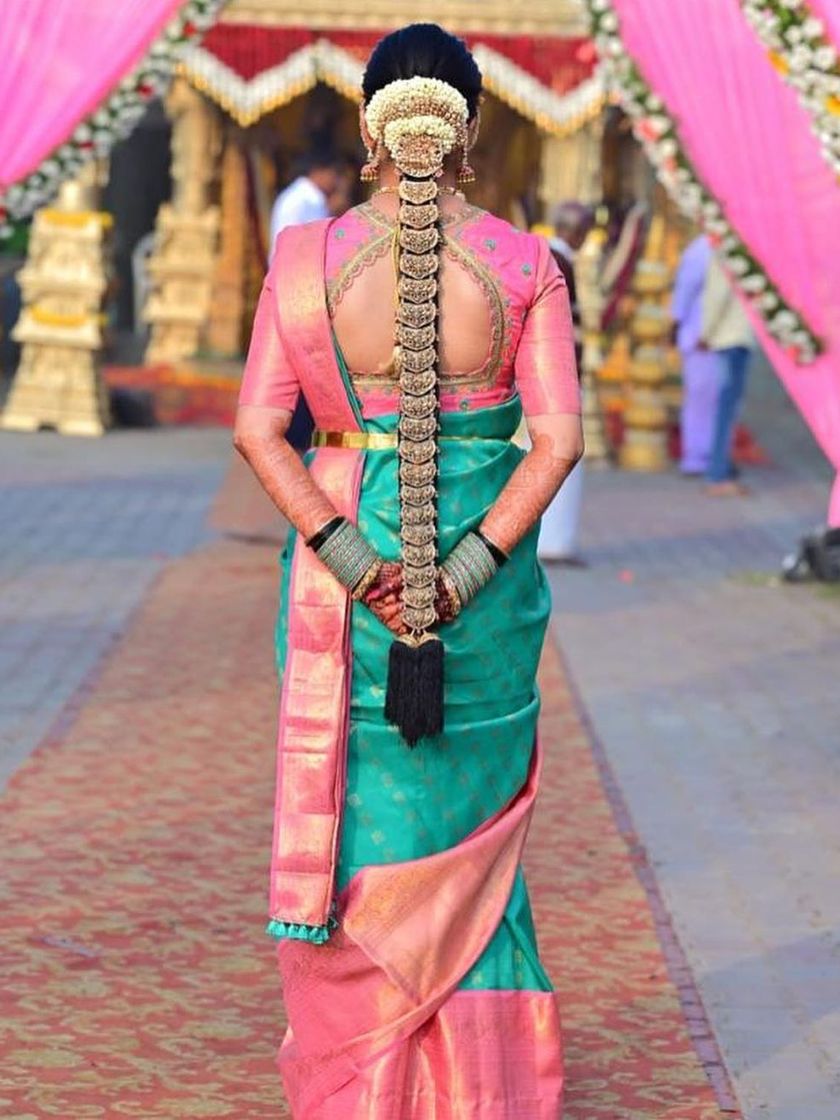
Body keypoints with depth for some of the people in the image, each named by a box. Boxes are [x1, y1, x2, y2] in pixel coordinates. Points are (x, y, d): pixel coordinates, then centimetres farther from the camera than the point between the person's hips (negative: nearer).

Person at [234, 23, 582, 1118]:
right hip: (487, 580, 0)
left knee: (356, 812, 13)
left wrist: (351, 558, -12)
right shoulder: (523, 266, -6)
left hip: (349, 565, 0)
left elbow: (259, 431, -9)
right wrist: (469, 567, -13)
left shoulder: (309, 258, -5)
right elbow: (558, 438, -13)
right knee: (470, 816, 16)